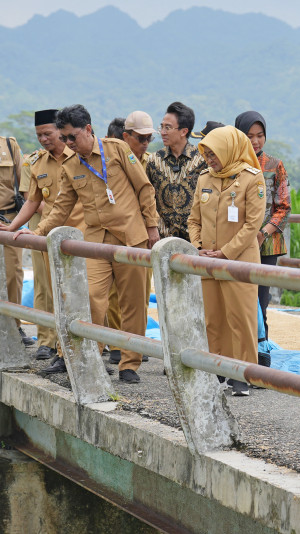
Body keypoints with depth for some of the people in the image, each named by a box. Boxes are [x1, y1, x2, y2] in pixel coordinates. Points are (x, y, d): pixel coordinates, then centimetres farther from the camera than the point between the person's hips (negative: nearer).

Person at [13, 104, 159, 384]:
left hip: (130, 236, -3)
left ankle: (130, 364, 12)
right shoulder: (70, 167, 11)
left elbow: (144, 188, 2)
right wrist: (37, 232, 2)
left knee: (132, 303, 2)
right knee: (90, 298, -13)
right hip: (96, 240, 3)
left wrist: (151, 226, 1)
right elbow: (61, 208, 14)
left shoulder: (117, 149, -1)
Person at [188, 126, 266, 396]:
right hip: (206, 263, 5)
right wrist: (197, 249, -1)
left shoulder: (252, 178, -7)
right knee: (211, 318, 8)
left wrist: (224, 253, -14)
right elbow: (194, 219, 16)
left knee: (241, 318, -3)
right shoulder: (205, 179, 10)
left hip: (239, 261, -5)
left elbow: (253, 223, -11)